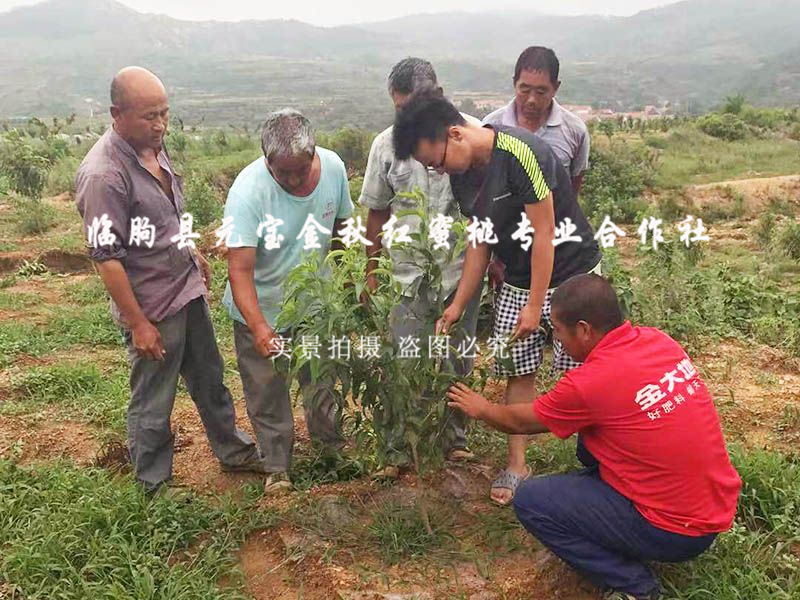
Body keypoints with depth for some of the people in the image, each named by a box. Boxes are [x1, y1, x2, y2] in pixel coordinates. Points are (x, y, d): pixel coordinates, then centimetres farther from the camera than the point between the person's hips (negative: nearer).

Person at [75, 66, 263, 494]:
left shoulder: (153, 147, 1)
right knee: (153, 403, 10)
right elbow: (107, 258, -23)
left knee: (210, 379, 23)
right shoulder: (103, 175, -25)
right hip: (152, 310, -8)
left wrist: (195, 255, 24)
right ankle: (154, 486, 31)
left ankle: (233, 451, 42)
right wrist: (138, 324, -20)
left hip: (188, 292, 8)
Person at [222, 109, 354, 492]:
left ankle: (327, 433, 52)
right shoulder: (248, 190, -31)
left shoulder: (333, 167, -17)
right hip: (260, 309, -4)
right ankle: (277, 464, 35)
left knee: (321, 377, 24)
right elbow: (240, 269, -35)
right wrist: (259, 327, -47)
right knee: (266, 391, 12)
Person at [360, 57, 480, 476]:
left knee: (458, 362, 14)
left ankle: (456, 439, 32)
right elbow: (378, 212, 8)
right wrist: (371, 269, 9)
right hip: (409, 275, 1)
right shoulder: (386, 144, 0)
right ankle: (399, 453, 18)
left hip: (462, 271, 0)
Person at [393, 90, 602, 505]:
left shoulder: (521, 153, -25)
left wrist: (535, 306, -16)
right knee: (518, 373, 7)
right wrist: (457, 305, 8)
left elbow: (543, 233, -22)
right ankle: (516, 465, 19)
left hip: (571, 274, -6)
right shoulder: (462, 175, -1)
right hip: (518, 283, 6)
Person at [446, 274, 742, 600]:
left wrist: (481, 409, 18)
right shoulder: (659, 340, -2)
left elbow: (519, 422, -1)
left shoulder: (587, 384, -21)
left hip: (678, 534, -8)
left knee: (530, 501, -3)